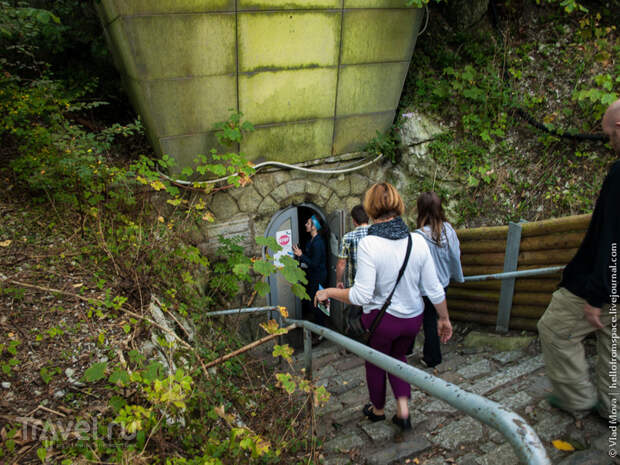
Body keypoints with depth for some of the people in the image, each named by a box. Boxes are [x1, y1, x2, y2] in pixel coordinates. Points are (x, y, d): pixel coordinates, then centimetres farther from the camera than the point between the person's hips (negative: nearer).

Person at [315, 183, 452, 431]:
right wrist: (444, 319, 10)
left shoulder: (368, 244, -23)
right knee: (397, 356, 31)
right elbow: (434, 289, -4)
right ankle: (403, 408, 25)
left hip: (381, 319, -4)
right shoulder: (418, 241, -10)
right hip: (413, 317, 4)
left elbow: (362, 296, -24)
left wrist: (329, 292, -10)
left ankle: (378, 409, 46)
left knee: (375, 363, 23)